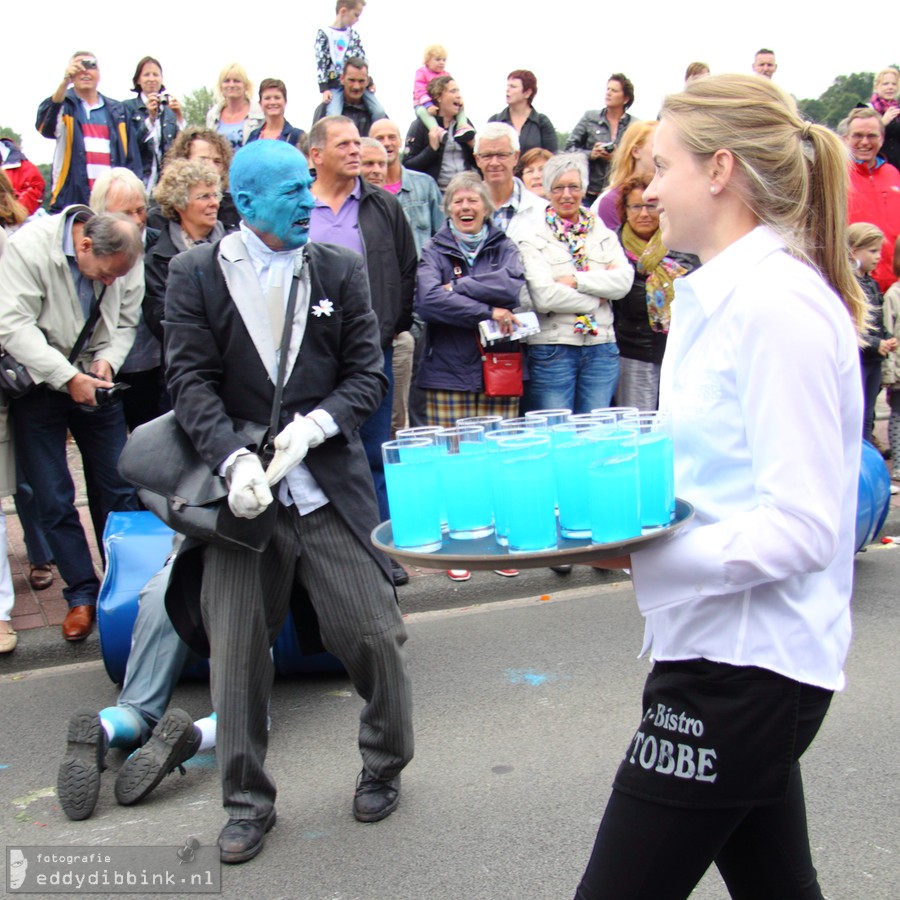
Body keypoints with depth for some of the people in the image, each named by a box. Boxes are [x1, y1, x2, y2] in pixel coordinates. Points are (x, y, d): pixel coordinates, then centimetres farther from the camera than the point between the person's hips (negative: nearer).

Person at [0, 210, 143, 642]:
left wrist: (107, 360, -15)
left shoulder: (120, 258, -6)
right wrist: (67, 377, -28)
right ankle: (82, 594, 11)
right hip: (39, 384, -3)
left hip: (93, 382, 3)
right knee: (53, 497, -1)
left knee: (117, 488, 4)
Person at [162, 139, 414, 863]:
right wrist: (235, 458, -19)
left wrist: (313, 425, -14)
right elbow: (192, 383, -4)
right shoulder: (196, 275, 2)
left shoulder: (340, 269, 6)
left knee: (376, 634, 2)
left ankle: (384, 767, 30)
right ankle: (248, 802, 25)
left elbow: (368, 374, 4)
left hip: (331, 486, 1)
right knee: (238, 652, 6)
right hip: (244, 489, 0)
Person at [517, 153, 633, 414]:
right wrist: (596, 299, -7)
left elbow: (624, 280, -4)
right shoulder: (533, 239, -1)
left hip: (601, 349, 3)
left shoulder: (604, 234, 12)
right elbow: (544, 297, -14)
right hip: (551, 351, -3)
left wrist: (576, 280, -12)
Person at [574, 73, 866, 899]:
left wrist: (634, 549, -26)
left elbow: (801, 529, -22)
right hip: (738, 653, 10)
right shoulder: (721, 294, 12)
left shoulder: (776, 303, -18)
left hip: (742, 667, -10)